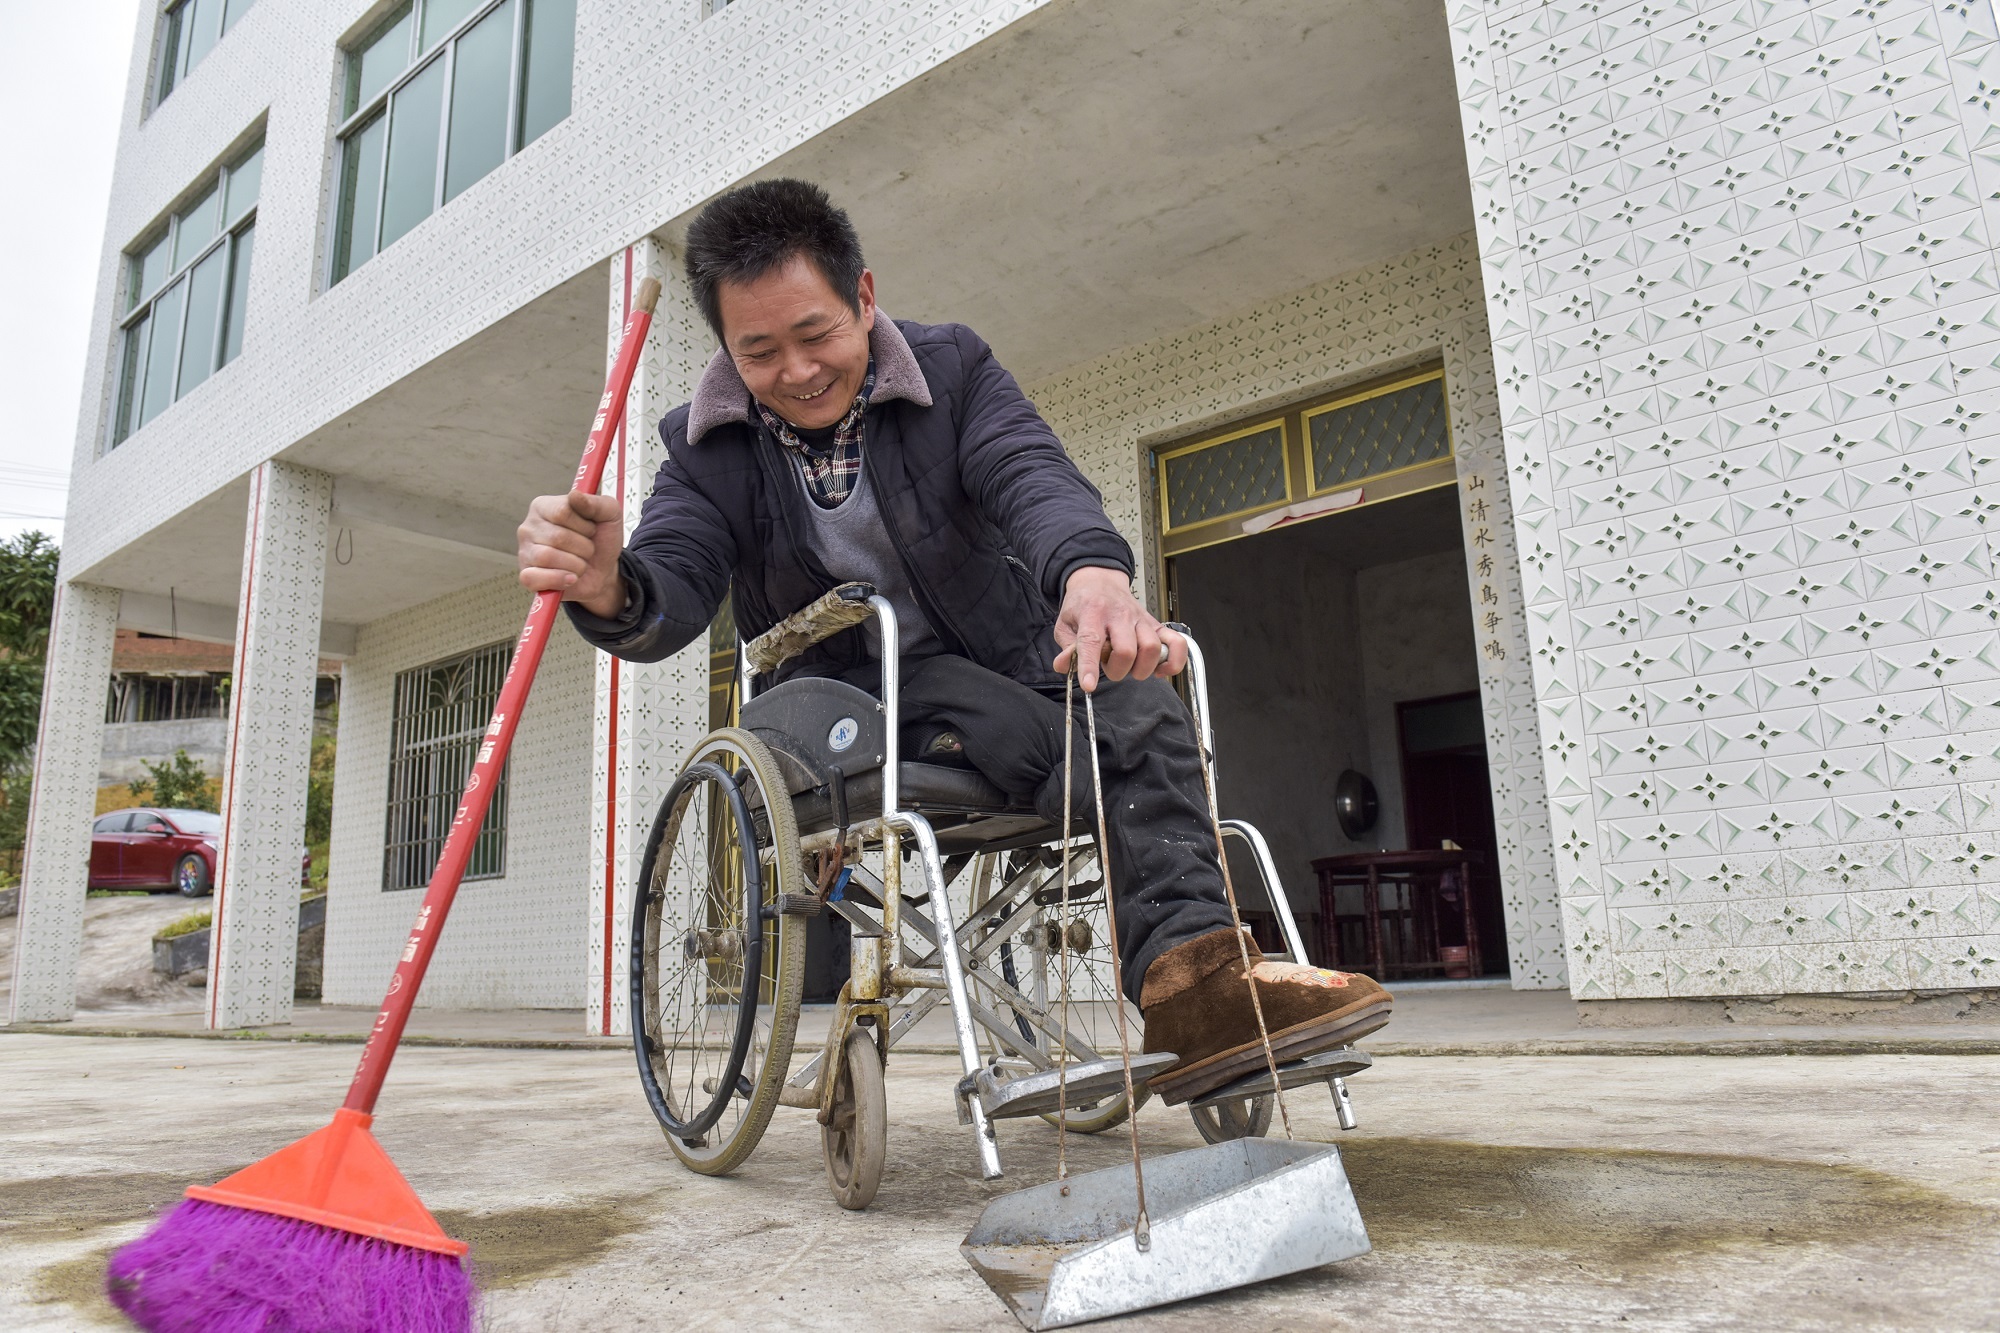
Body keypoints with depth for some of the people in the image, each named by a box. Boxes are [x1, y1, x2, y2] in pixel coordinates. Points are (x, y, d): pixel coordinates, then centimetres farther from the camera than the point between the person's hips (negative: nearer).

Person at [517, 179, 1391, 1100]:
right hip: (847, 696, -1)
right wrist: (612, 592, -42)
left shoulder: (951, 368, -2)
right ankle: (1187, 967, -29)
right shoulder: (709, 451, 0)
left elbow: (1032, 477, -21)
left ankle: (1190, 966, -35)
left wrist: (1092, 568, -46)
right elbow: (674, 588, -15)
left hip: (1007, 667, 2)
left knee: (1136, 698, -29)